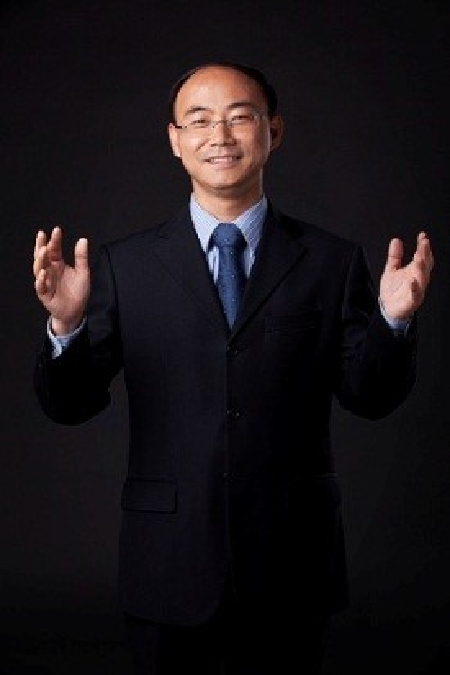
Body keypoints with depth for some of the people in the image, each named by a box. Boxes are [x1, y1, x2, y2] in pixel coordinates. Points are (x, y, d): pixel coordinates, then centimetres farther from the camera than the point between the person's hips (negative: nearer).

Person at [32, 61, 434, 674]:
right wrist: (67, 324, -20)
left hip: (292, 568, 1)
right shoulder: (123, 266, 1)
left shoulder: (333, 262, 2)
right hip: (168, 571, 0)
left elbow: (370, 398, 0)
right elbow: (70, 405, -1)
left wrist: (394, 320, -18)